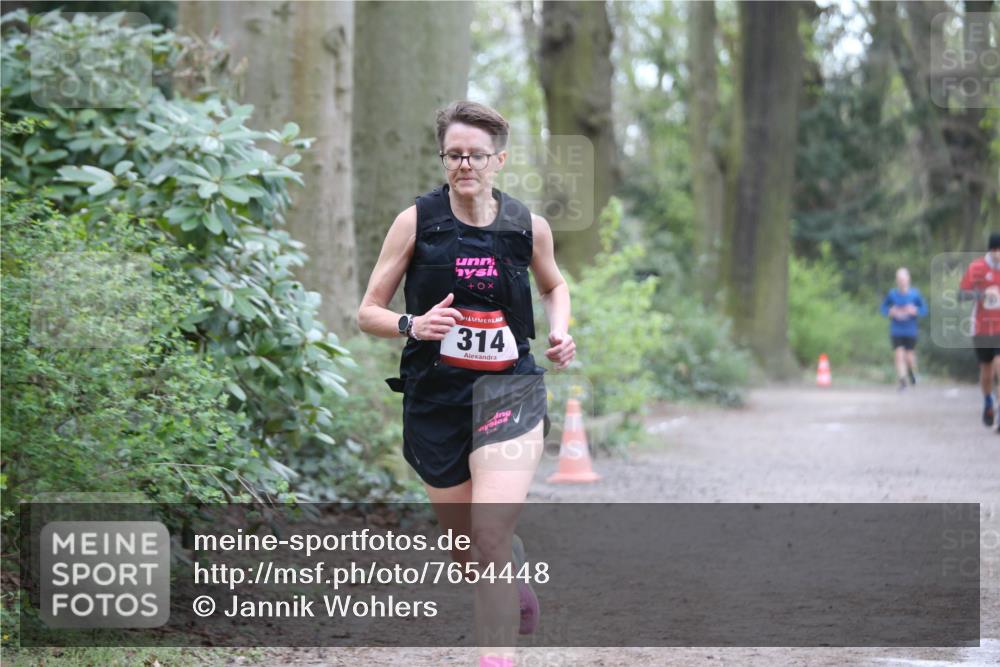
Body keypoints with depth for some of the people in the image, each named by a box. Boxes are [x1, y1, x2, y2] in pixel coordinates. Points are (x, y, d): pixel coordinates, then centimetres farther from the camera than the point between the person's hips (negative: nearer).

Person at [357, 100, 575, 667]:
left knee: (492, 538, -21)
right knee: (468, 555, 13)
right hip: (435, 397, 1)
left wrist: (561, 330, 4)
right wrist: (412, 325, -20)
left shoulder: (529, 227, 2)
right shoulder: (416, 221, -3)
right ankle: (517, 585, 48)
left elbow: (555, 286, 24)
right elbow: (368, 311, 0)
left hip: (508, 391, -1)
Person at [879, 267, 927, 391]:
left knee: (909, 357, 2)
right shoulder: (891, 294, -3)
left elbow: (924, 310, 3)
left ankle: (912, 371, 36)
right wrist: (891, 312, -12)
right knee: (899, 355, -11)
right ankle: (902, 381, -5)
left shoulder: (915, 294, -4)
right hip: (896, 331, 0)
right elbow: (883, 308, 8)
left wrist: (915, 311, -17)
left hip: (910, 331, 0)